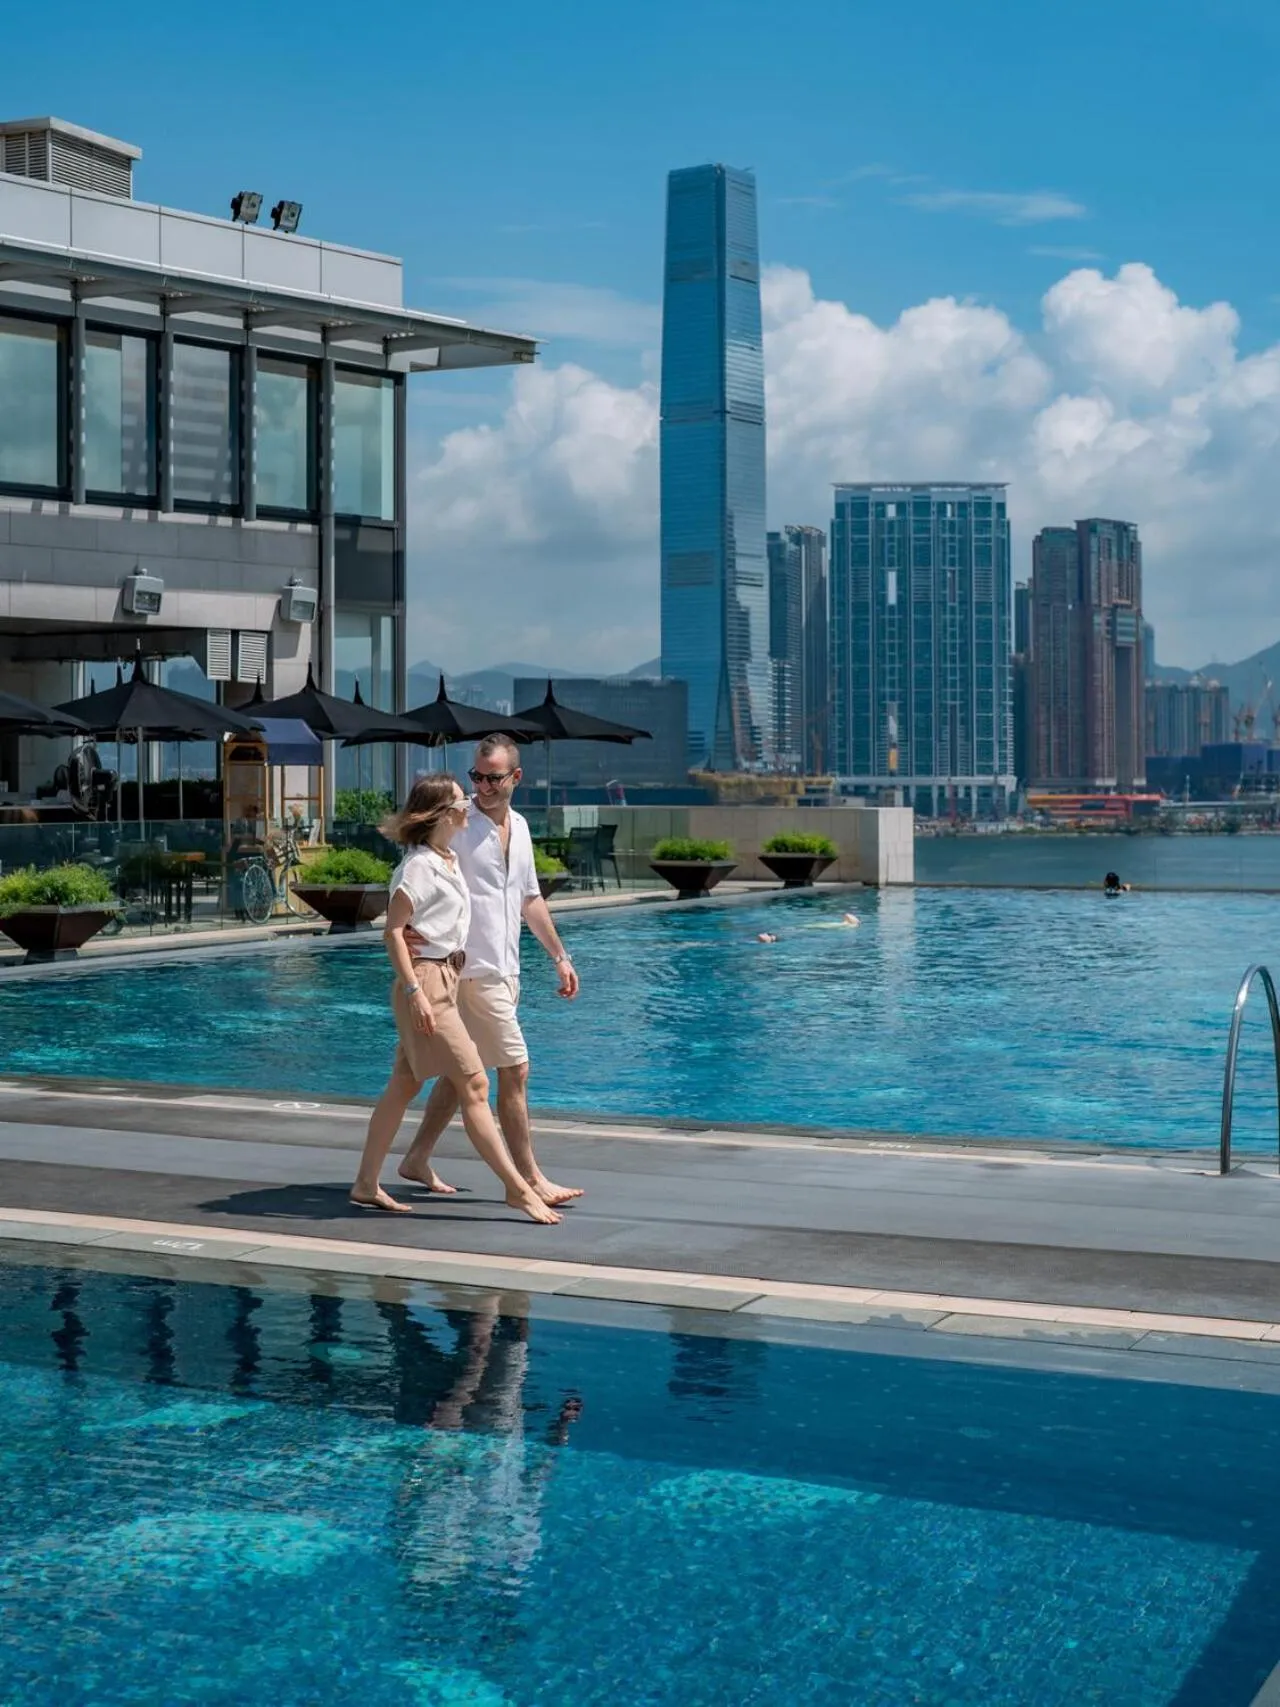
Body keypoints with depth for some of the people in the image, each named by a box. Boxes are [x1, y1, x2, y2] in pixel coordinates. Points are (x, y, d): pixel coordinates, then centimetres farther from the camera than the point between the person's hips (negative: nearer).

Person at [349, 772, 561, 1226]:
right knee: (474, 1086, -8)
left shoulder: (449, 859, 13)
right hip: (426, 981, -10)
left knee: (403, 1086, 12)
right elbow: (392, 932, -17)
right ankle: (518, 1188, -5)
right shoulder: (419, 865, -15)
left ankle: (367, 1185, 18)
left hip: (446, 979, 10)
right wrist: (414, 991, -22)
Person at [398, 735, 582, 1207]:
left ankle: (418, 1160, 25)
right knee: (515, 1070, -7)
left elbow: (531, 900, 22)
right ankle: (529, 1178, 1)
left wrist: (560, 956, 21)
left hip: (504, 970, 8)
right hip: (473, 969, -8)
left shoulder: (519, 827, 12)